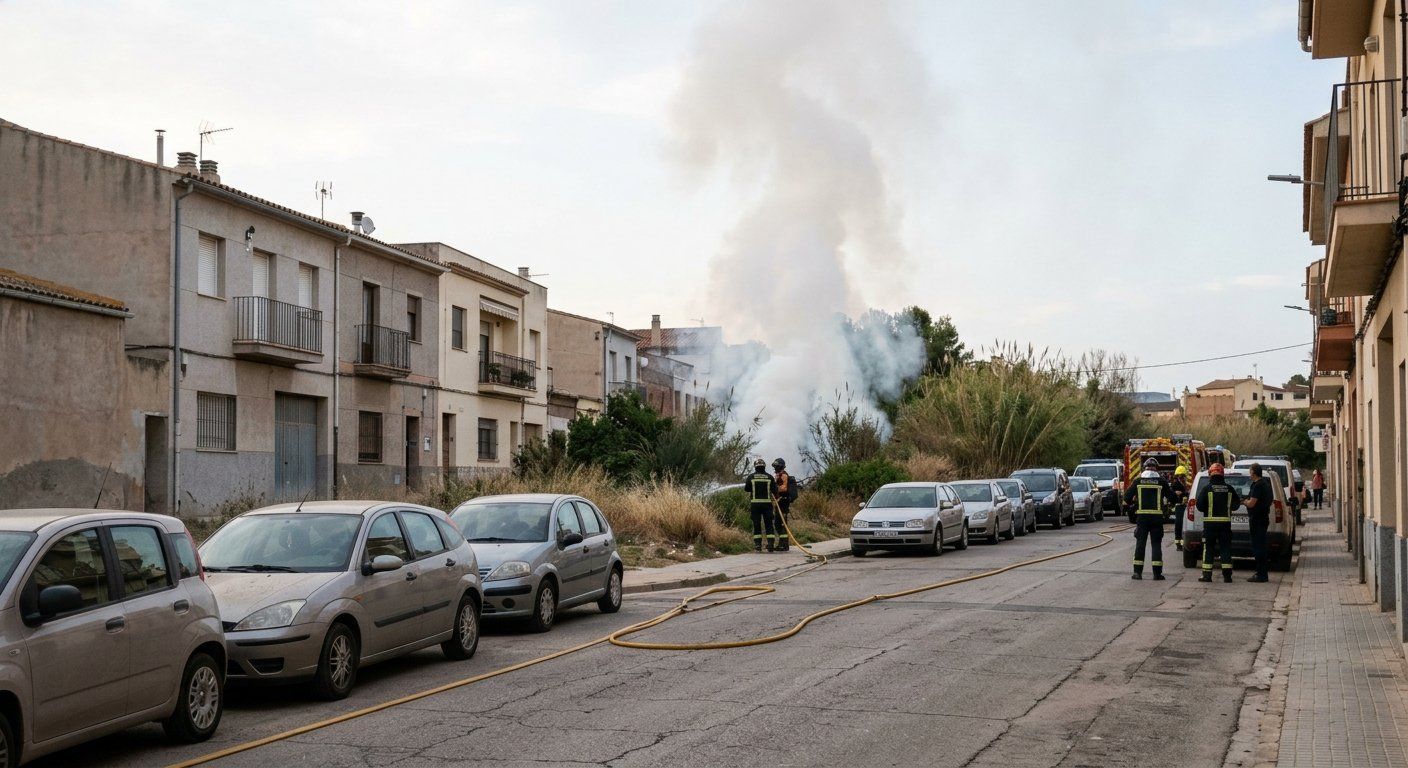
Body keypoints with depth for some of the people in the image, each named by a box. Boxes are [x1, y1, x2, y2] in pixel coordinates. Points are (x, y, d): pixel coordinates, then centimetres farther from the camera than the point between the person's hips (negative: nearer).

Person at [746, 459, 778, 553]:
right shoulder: (769, 477, 0)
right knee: (769, 524, 4)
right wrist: (776, 497, 22)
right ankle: (771, 544, -4)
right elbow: (775, 490, 2)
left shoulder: (751, 477, -1)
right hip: (767, 503, 0)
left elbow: (746, 489, 9)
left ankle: (757, 546, 1)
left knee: (756, 525, 5)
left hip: (755, 503, 0)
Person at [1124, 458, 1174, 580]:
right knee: (1156, 544, 4)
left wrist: (1129, 506, 20)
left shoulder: (1138, 482, 1)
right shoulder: (1161, 482, -2)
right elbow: (1171, 496, 4)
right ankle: (1157, 573, 1)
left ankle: (1138, 571, 5)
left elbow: (1127, 497, 2)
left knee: (1140, 543, 7)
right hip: (1157, 517, -1)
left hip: (1141, 517, 1)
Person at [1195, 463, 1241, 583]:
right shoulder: (1229, 489, 2)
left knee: (1208, 548, 3)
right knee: (1225, 547, 7)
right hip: (1225, 522, 3)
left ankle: (1207, 574, 0)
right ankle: (1227, 575, 4)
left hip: (1210, 522, -3)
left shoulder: (1207, 488, -7)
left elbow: (1199, 505, -9)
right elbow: (1236, 504, 11)